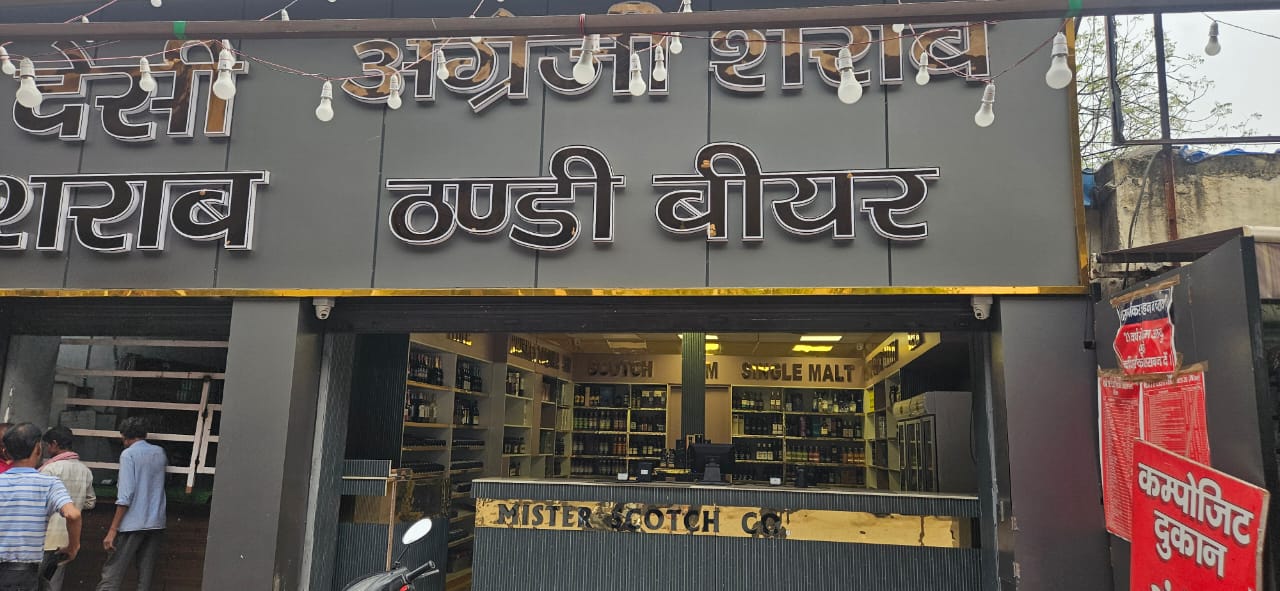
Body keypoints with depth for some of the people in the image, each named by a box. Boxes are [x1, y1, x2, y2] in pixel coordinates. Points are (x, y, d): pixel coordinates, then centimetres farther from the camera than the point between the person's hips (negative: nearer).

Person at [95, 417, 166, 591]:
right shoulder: (159, 453, 12)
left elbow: (125, 496, -12)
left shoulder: (128, 454, -4)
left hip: (132, 525, -5)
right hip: (156, 524, 5)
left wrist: (113, 530, -11)